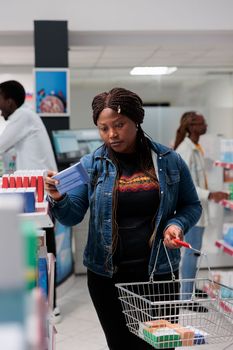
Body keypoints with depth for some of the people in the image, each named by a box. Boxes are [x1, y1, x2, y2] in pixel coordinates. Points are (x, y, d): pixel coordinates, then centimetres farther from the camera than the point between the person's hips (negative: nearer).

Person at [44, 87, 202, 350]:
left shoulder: (168, 161, -2)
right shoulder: (91, 165, -1)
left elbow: (191, 206, 9)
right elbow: (73, 216, -2)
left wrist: (177, 225, -11)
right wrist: (58, 199, -22)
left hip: (158, 271, 0)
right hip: (107, 275, 0)